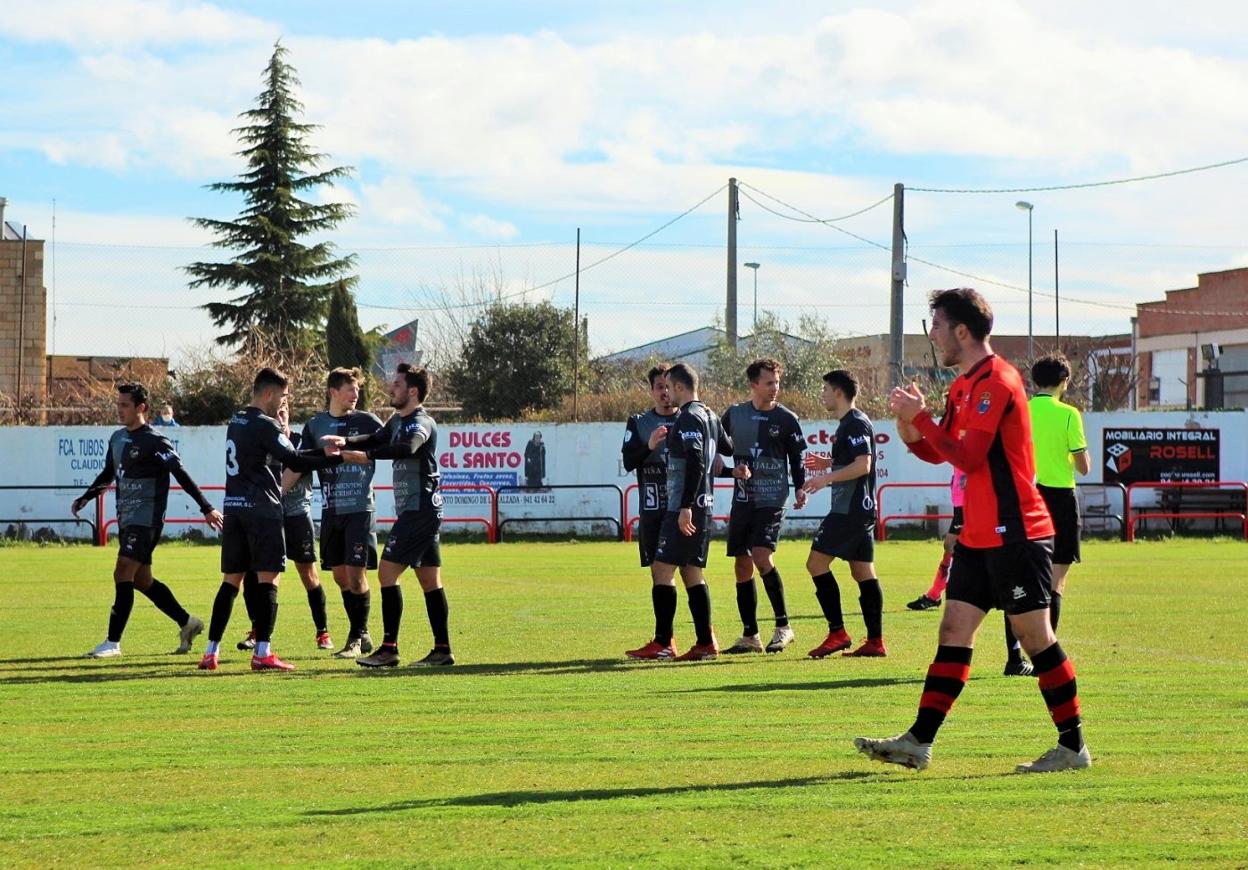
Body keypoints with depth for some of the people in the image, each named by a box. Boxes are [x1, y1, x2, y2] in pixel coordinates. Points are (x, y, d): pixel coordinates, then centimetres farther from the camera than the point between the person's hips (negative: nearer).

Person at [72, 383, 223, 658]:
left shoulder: (154, 442, -12)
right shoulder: (117, 438, 13)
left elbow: (182, 476, -15)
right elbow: (108, 474, 27)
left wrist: (207, 508, -18)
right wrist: (86, 497, 15)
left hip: (146, 520, -9)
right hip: (126, 519, 9)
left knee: (123, 574, -14)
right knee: (141, 579, 12)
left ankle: (113, 643, -12)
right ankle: (187, 622, 26)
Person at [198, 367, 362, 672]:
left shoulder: (236, 422, 18)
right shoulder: (265, 426, -10)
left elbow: (283, 456, 22)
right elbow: (295, 463, -14)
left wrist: (322, 452, 20)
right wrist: (341, 458, -10)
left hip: (233, 508, 8)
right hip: (262, 509, -8)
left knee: (231, 579, 9)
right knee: (268, 577, -5)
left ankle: (211, 652, 5)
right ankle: (262, 652, -9)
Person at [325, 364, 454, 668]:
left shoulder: (421, 423, -15)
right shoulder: (398, 420, 15)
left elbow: (407, 448, -35)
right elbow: (377, 439, 23)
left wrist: (366, 454, -36)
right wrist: (346, 442, 4)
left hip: (419, 509, -10)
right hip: (423, 510, 10)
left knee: (388, 572, -11)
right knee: (429, 580, 9)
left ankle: (389, 649, -10)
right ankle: (442, 650, 11)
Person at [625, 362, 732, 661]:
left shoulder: (688, 418, -13)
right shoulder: (709, 416, 15)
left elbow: (695, 463, -22)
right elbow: (729, 449, 27)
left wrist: (686, 507, -25)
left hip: (684, 508, -10)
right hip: (703, 506, 10)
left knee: (662, 569, -8)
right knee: (691, 571, 12)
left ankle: (662, 644, -10)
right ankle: (705, 643, 9)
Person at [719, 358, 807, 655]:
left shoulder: (786, 419, 0)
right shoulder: (734, 415, 7)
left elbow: (797, 459, 5)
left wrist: (800, 488, -9)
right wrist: (731, 470, 0)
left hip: (772, 500, -4)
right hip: (742, 499, 4)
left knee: (761, 556, -20)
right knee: (742, 566, 4)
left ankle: (783, 627, -9)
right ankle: (750, 636, 13)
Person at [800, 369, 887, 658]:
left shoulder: (856, 423, -13)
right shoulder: (847, 424, 18)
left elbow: (863, 465, -22)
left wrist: (826, 478, -19)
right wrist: (828, 463, 19)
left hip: (850, 510, -11)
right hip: (861, 509, 11)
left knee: (816, 563, -9)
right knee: (863, 572, 8)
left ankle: (837, 633, -9)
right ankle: (875, 642, 5)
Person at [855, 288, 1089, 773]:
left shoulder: (997, 382, -15)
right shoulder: (964, 385, 16)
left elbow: (966, 456, -21)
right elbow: (938, 453, 21)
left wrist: (920, 417, -15)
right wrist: (908, 426, 3)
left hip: (1013, 534, -10)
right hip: (979, 536, 10)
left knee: (1033, 635, -5)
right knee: (953, 632, 6)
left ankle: (1072, 747, 2)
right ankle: (919, 742, 5)